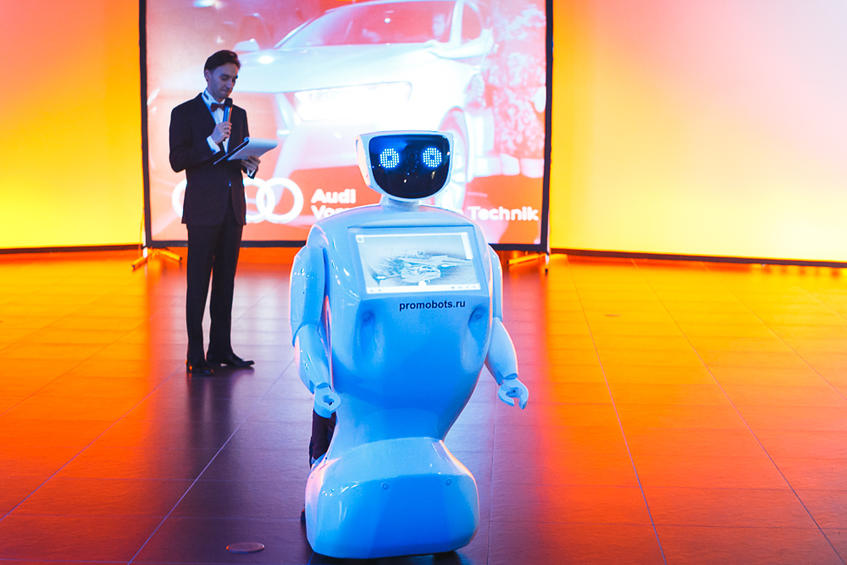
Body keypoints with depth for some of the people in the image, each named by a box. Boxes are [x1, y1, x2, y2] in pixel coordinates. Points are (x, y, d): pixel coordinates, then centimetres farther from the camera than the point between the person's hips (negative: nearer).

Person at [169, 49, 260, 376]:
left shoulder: (238, 114, 15)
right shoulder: (185, 113, 0)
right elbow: (177, 161, -8)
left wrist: (250, 165, -6)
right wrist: (211, 142, -18)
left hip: (233, 209, 5)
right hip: (203, 210, -5)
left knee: (226, 282, 8)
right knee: (198, 284, -3)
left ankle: (221, 349, 14)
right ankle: (195, 357, -1)